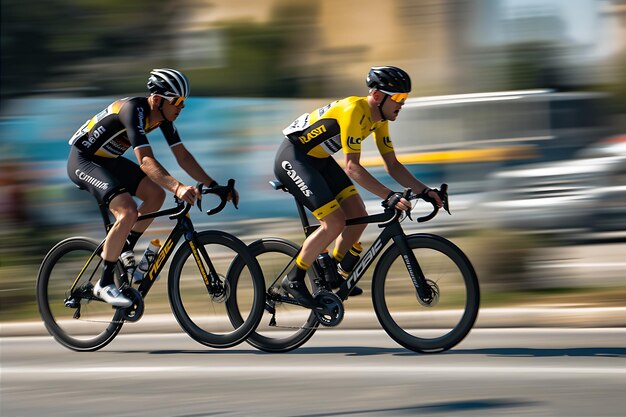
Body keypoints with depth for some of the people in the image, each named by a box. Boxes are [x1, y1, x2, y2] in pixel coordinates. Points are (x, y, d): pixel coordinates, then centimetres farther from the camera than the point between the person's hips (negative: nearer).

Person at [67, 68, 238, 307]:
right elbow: (145, 160, -40)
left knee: (156, 195, 1)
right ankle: (104, 284, -14)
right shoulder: (134, 110, -30)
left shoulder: (163, 115, -5)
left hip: (107, 160, 9)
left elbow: (182, 156, 0)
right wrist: (178, 188, -51)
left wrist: (214, 186, -9)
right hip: (83, 160, -9)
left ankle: (122, 253, 15)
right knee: (127, 212, -25)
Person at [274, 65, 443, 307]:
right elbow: (352, 166, -32)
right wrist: (389, 196, -38)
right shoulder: (355, 111, -29)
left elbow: (392, 165, 5)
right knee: (335, 223, -17)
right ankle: (293, 279, -3)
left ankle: (332, 274, 16)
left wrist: (424, 191, -7)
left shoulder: (379, 118, -1)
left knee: (358, 215, 0)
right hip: (293, 158, -9)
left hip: (318, 159, 9)